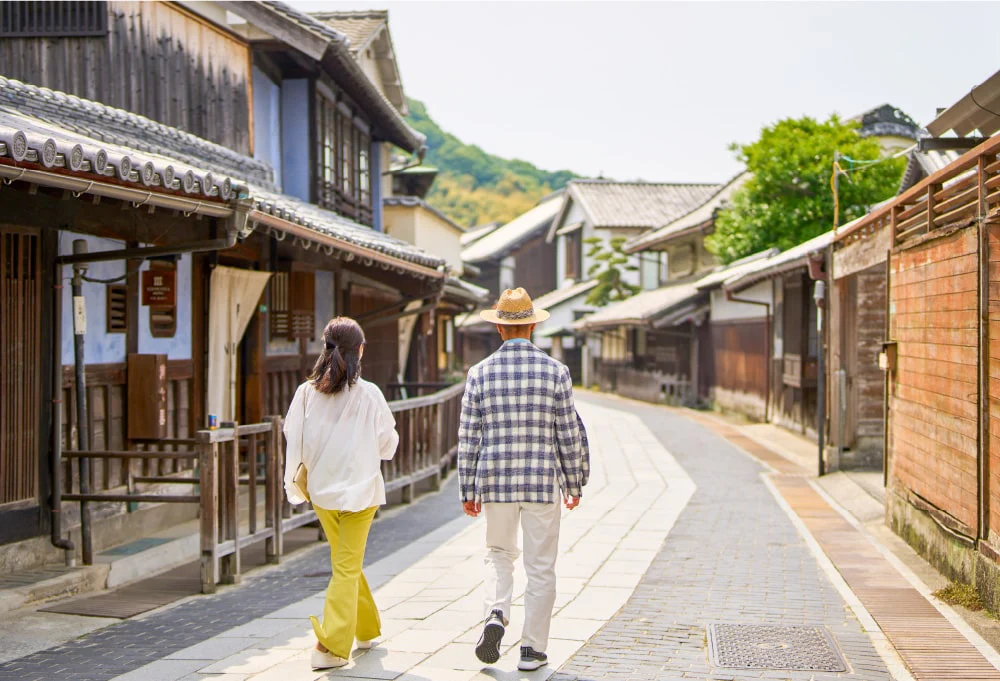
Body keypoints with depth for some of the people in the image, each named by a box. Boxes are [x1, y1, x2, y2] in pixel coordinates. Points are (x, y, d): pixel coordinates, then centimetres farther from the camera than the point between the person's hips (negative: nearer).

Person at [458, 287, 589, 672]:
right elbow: (570, 433, -1)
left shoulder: (480, 373, -2)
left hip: (495, 482, 1)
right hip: (543, 482, -1)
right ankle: (533, 649, 11)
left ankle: (496, 615, -4)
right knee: (540, 567, 8)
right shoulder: (555, 371, -4)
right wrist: (575, 483, 10)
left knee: (499, 554, 20)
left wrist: (468, 490, 8)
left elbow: (468, 438, 0)